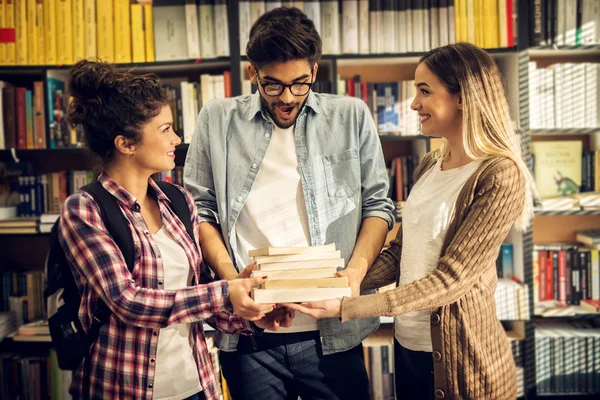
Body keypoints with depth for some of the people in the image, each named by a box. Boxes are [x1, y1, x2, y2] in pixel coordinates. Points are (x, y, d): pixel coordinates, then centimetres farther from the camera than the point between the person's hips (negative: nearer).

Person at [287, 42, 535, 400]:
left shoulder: (501, 176, -17)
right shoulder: (430, 166, 5)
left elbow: (450, 279, -22)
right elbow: (399, 252, 6)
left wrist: (346, 308, -25)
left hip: (460, 356, -6)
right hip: (407, 344, 6)